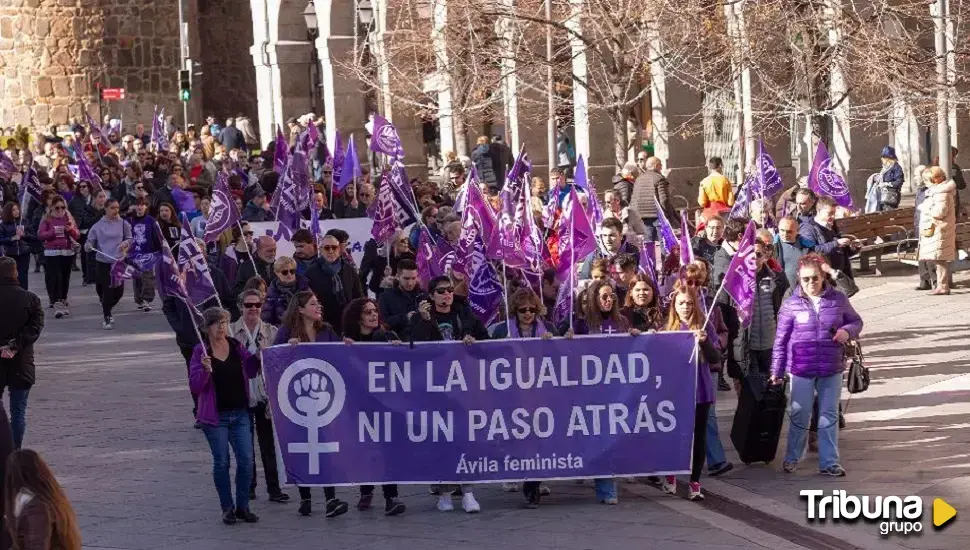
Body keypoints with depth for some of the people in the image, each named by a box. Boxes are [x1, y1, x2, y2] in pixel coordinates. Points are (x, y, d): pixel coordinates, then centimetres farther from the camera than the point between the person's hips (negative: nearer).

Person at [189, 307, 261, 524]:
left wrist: (257, 356, -2)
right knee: (221, 462, 4)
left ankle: (243, 506, 11)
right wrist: (205, 370, -26)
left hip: (240, 414, 3)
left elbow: (250, 372, 16)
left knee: (246, 461, 0)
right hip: (215, 416, -3)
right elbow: (195, 386, -9)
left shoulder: (237, 346, 4)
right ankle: (227, 508, 14)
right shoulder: (201, 351, -7)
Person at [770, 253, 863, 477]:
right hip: (801, 369, -2)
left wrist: (848, 331, -12)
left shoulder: (838, 300, -2)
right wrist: (776, 371, 1)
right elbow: (781, 340, -1)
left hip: (832, 369, 2)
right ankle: (792, 458, 25)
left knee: (829, 416, 8)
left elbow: (856, 321, 12)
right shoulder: (791, 305, -6)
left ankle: (829, 462, 16)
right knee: (800, 416, 8)